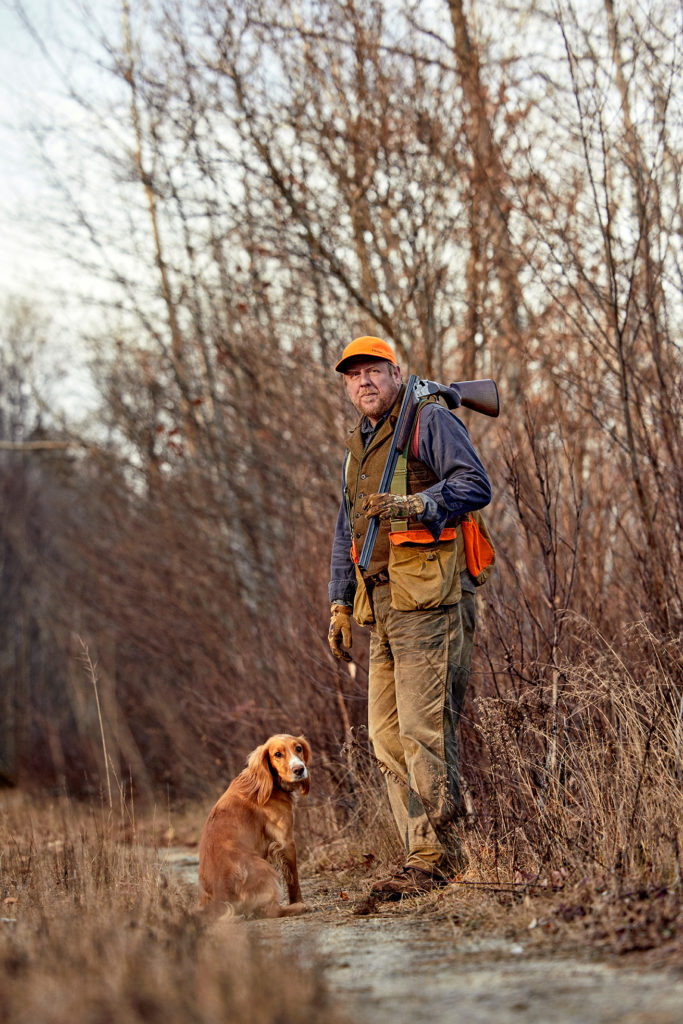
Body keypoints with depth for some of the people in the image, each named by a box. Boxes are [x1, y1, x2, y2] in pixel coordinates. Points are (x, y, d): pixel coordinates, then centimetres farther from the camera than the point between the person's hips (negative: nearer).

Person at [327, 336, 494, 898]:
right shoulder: (358, 449, 26)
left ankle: (434, 858, -11)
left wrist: (414, 504, -24)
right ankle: (429, 854, 7)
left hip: (429, 596, -9)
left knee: (424, 728, -13)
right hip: (383, 603, 9)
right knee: (387, 734, 4)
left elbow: (476, 484, -12)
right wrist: (339, 602, 22)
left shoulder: (431, 421, 1)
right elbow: (346, 534, 30)